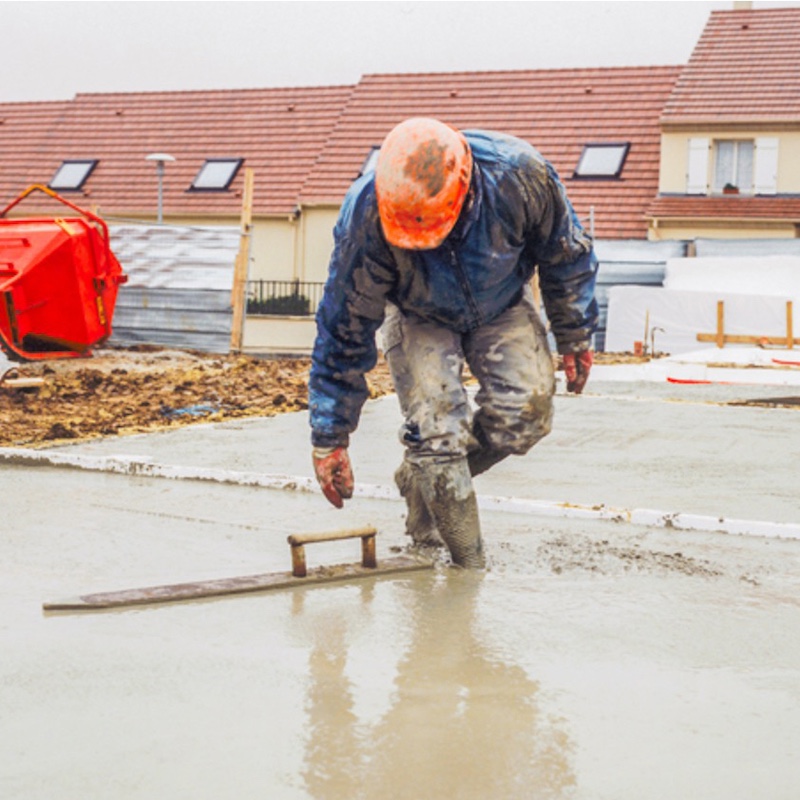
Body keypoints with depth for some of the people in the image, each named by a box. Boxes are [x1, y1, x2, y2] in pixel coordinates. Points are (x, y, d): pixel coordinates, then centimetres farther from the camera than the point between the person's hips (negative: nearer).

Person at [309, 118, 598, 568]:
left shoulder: (518, 174, -35)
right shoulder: (366, 220, -36)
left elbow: (566, 256, -12)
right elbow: (344, 335, -24)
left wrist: (576, 338, -1)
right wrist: (330, 438, -19)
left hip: (502, 304, 2)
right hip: (420, 317, -1)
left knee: (526, 411, -18)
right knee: (437, 428, -20)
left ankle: (423, 482, 7)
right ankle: (468, 567, -4)